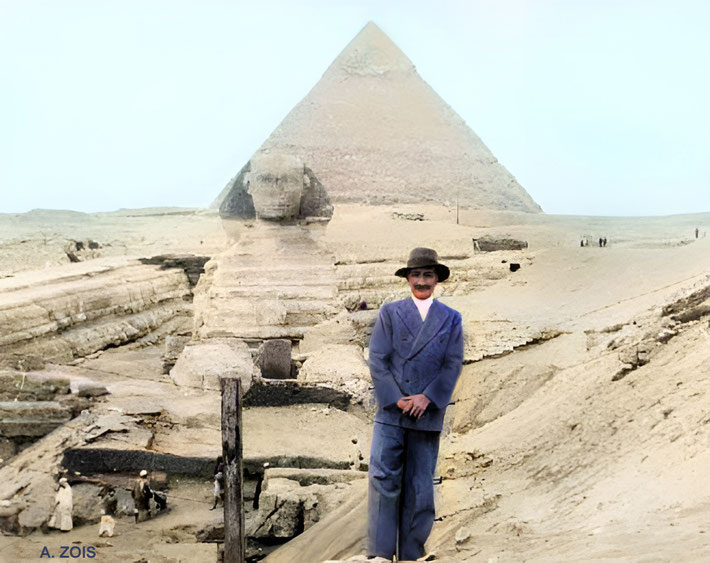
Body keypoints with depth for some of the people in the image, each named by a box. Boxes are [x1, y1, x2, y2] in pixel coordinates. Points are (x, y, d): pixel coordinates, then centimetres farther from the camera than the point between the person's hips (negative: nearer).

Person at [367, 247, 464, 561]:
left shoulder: (451, 319, 11)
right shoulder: (389, 313, 9)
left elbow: (453, 364, 3)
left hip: (428, 414, 1)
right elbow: (377, 359, 1)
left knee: (420, 489, 4)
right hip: (391, 412, -1)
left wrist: (427, 397, -11)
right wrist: (396, 398, -10)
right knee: (383, 480, -8)